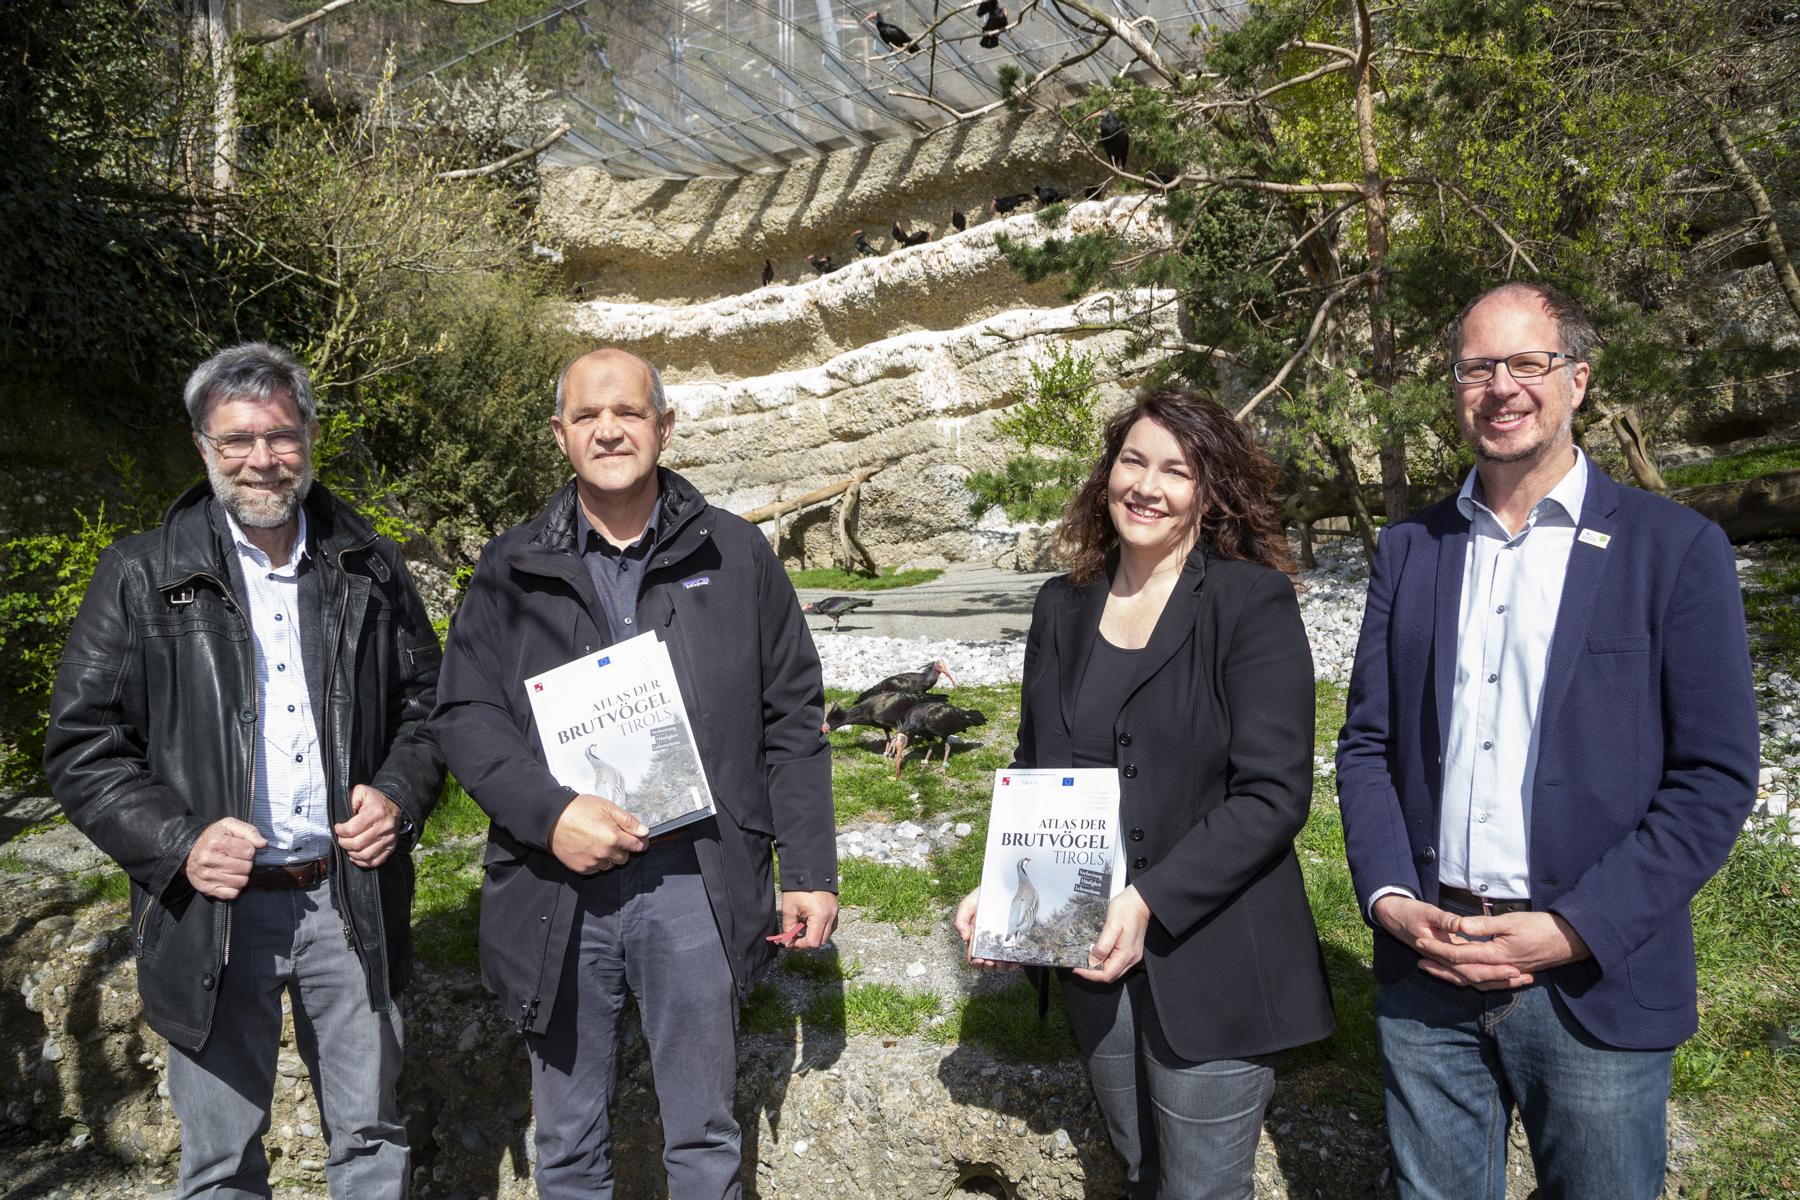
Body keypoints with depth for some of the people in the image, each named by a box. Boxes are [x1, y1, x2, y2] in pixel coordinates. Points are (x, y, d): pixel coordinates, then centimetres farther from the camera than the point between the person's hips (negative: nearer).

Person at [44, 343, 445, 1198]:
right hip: (215, 910, -1)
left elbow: (425, 701, 13)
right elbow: (82, 748, -2)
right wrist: (176, 842, -16)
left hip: (350, 896, 2)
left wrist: (400, 795, -6)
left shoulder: (370, 571, 5)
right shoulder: (141, 579, -2)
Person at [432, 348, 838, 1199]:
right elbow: (463, 713, 3)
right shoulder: (511, 570, 5)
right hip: (557, 889, 1)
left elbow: (793, 719, 4)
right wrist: (549, 813, -14)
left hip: (694, 885, -1)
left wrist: (810, 871, 1)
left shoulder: (736, 556, 4)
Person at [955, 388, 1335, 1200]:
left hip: (1211, 968, -5)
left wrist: (1150, 902, -23)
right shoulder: (1064, 606, 5)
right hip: (1093, 958, 5)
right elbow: (1033, 771, 11)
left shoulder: (1253, 604, -11)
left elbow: (1274, 794, -16)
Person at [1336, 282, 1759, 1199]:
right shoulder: (1408, 550, 6)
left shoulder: (1674, 549, -4)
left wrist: (1576, 931, -15)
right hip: (1424, 966, 3)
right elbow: (1367, 744, 7)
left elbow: (1714, 777, -7)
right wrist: (1387, 899, -8)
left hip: (1596, 982, -2)